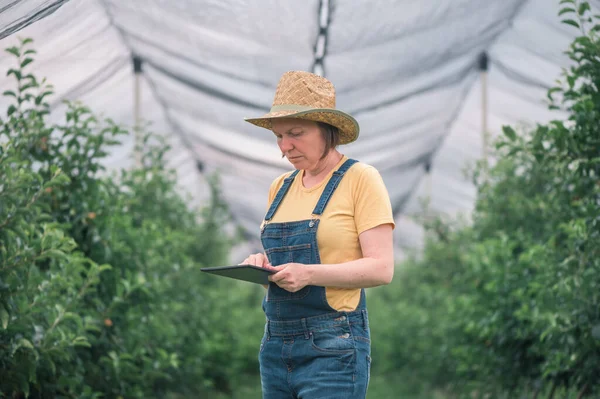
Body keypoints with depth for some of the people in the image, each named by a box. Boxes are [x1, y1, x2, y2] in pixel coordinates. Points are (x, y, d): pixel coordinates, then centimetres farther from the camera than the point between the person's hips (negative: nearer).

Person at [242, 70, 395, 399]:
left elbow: (381, 268, -11)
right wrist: (261, 265, -2)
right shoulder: (280, 188, 14)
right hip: (275, 345, 6)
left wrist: (309, 273, -23)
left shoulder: (360, 179, -5)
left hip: (333, 347, -6)